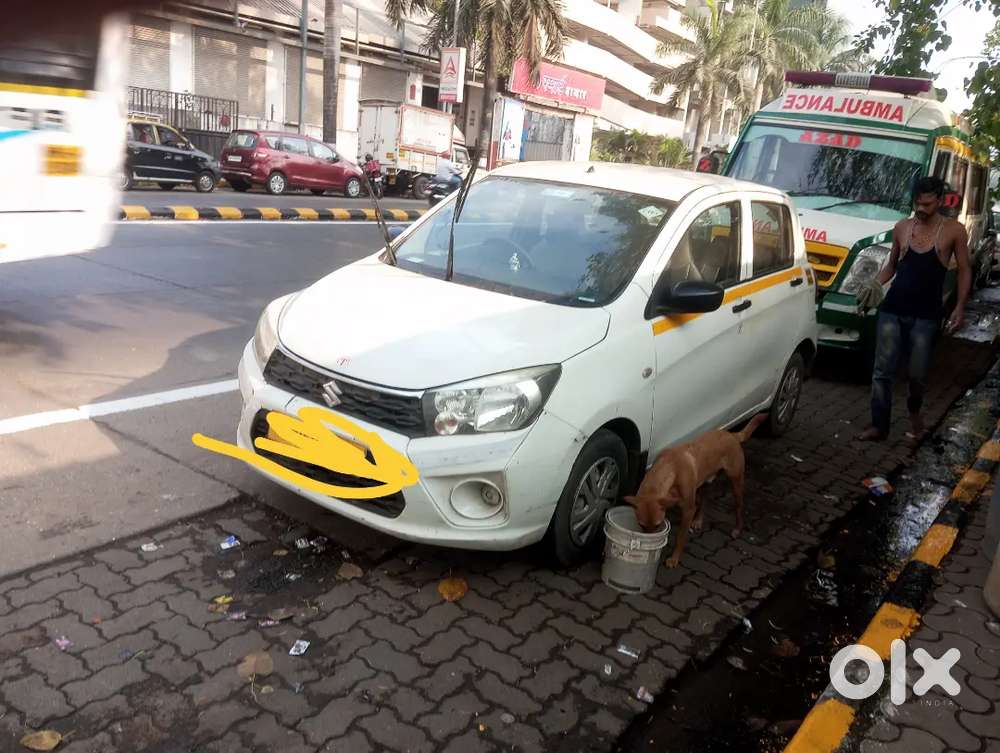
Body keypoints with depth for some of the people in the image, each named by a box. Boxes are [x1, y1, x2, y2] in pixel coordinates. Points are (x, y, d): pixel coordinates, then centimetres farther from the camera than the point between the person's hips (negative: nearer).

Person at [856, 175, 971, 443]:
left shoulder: (954, 231, -2)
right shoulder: (902, 227, 7)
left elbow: (964, 271, 4)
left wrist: (960, 307, -4)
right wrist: (875, 283, -2)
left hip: (925, 316, -2)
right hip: (891, 311, 2)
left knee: (918, 375, 5)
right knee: (882, 372, 1)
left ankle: (914, 412, 35)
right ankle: (879, 426, 10)